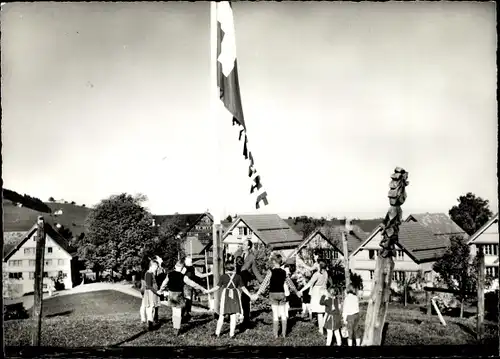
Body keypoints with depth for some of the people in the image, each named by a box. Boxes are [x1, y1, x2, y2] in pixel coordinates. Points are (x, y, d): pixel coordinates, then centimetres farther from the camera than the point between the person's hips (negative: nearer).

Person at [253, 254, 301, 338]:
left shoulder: (271, 272, -10)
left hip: (273, 294, -3)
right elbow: (290, 283, 14)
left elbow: (265, 283, -13)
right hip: (282, 294, 3)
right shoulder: (284, 272, 2)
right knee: (283, 314, 9)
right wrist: (296, 292, 29)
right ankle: (284, 333, 13)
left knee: (275, 315, 3)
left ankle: (276, 334, 6)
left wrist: (257, 294, -12)